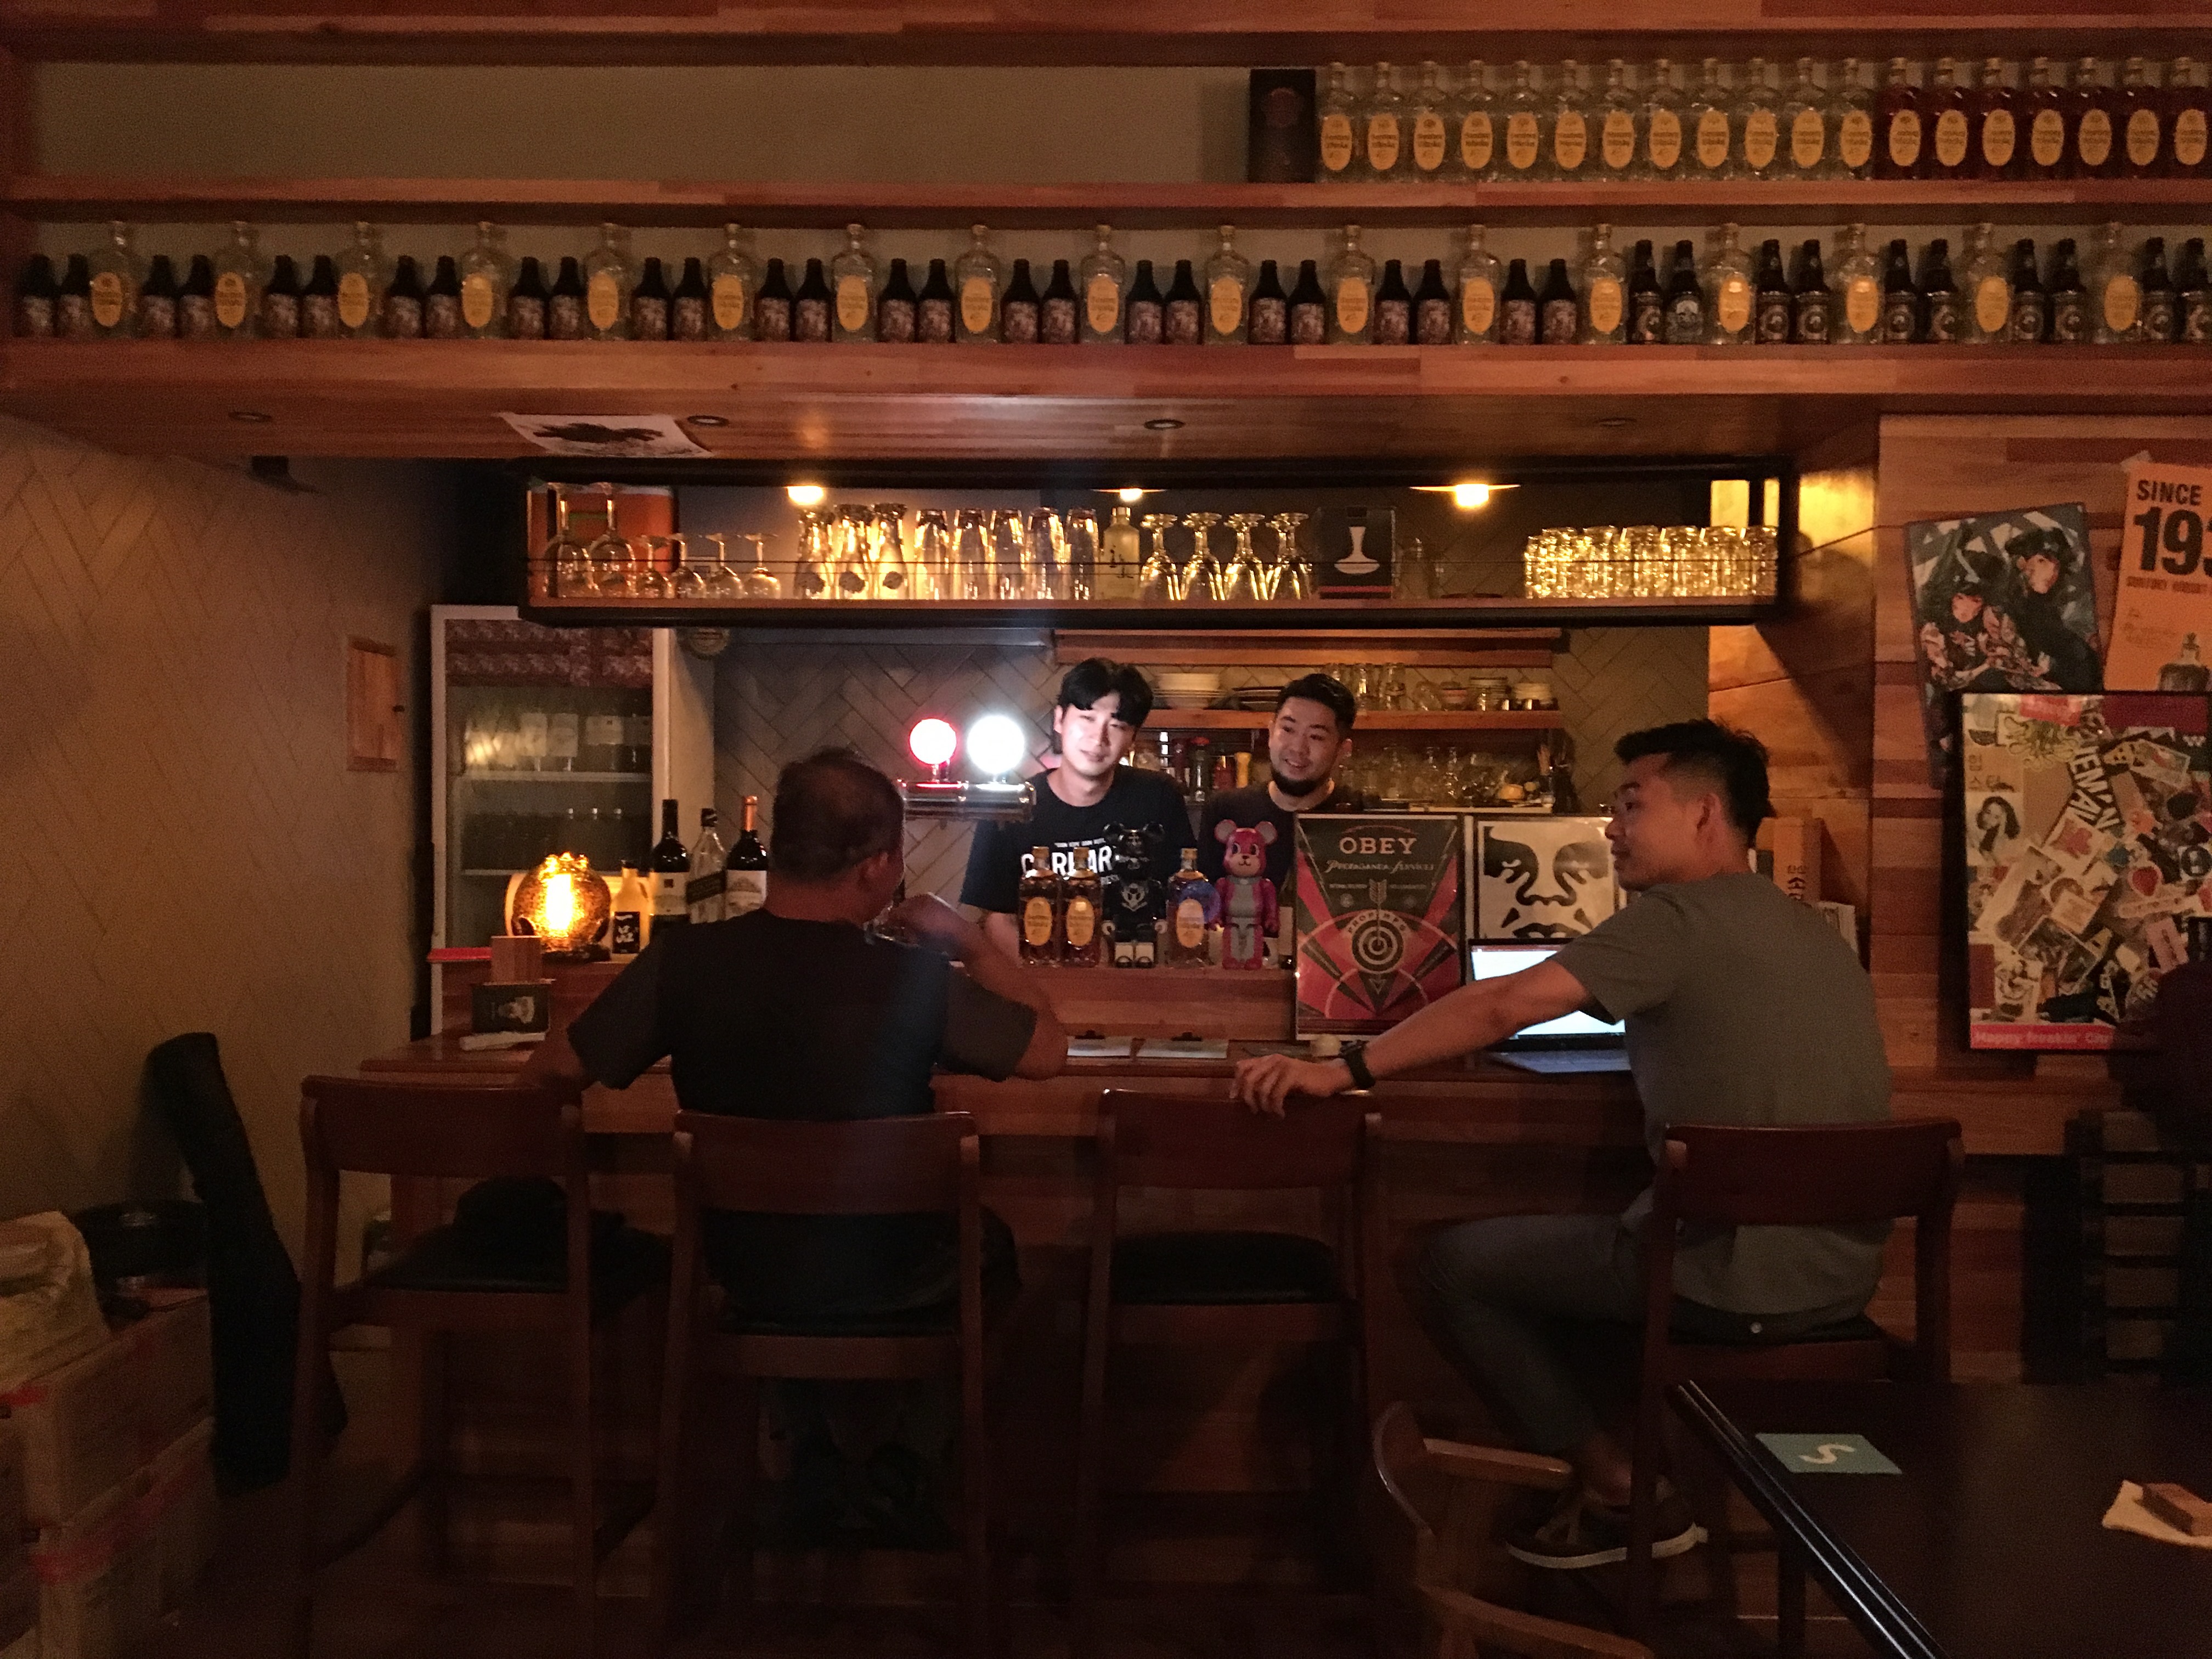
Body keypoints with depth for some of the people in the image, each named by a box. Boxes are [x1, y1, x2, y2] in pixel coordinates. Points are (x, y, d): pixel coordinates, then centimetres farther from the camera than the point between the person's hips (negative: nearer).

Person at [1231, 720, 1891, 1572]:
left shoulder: (1678, 919, -13)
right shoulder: (1817, 934, 12)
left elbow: (1504, 1003, -21)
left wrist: (1342, 1071, -19)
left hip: (1737, 1278, -9)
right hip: (1845, 1272, 9)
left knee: (1454, 1263, 7)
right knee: (1598, 1239, 32)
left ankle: (1619, 1488, 13)